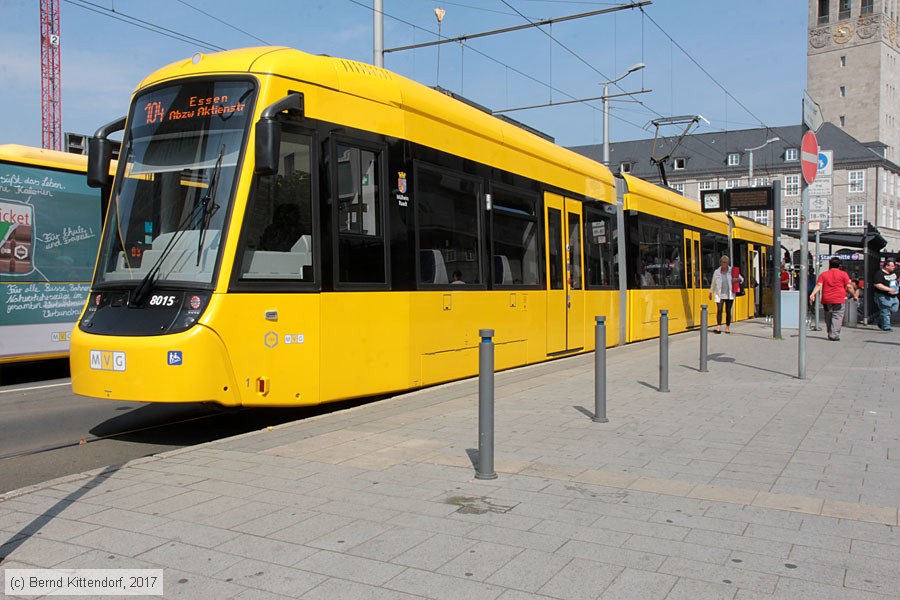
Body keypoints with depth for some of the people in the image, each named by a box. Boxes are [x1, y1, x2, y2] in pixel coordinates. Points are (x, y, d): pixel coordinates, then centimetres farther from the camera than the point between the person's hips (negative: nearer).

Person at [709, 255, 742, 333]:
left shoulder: (732, 271, 2)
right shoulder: (716, 272, 3)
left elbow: (741, 278, 10)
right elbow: (713, 283, 13)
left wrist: (737, 279, -12)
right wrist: (711, 292, 16)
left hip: (729, 295, 1)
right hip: (719, 295, -1)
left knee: (728, 311, 5)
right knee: (719, 310, -12)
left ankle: (728, 327, 15)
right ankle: (718, 327, -14)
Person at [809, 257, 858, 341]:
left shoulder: (823, 274, 10)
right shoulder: (843, 274, 4)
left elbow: (819, 285, -4)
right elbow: (849, 287, 0)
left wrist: (813, 294, -12)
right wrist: (854, 295, 10)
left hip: (826, 300, 3)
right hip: (839, 300, -3)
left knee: (828, 318, 14)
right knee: (837, 317, -5)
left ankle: (830, 334, 21)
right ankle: (834, 335, -16)